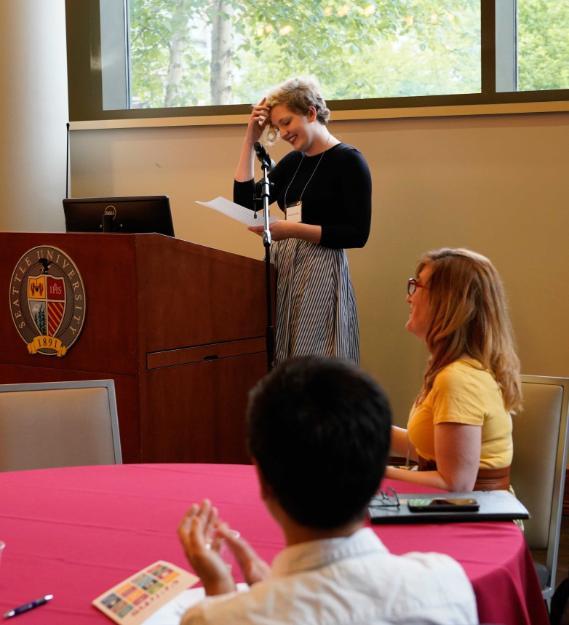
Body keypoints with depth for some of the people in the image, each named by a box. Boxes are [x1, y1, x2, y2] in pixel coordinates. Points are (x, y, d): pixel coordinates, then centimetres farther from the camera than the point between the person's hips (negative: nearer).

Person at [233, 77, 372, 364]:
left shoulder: (348, 161, -6)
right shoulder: (292, 162, 14)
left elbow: (357, 234, -13)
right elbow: (245, 203, 9)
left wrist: (295, 229, -20)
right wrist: (250, 141, 7)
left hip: (320, 273, -7)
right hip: (284, 270, 7)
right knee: (282, 366, 5)